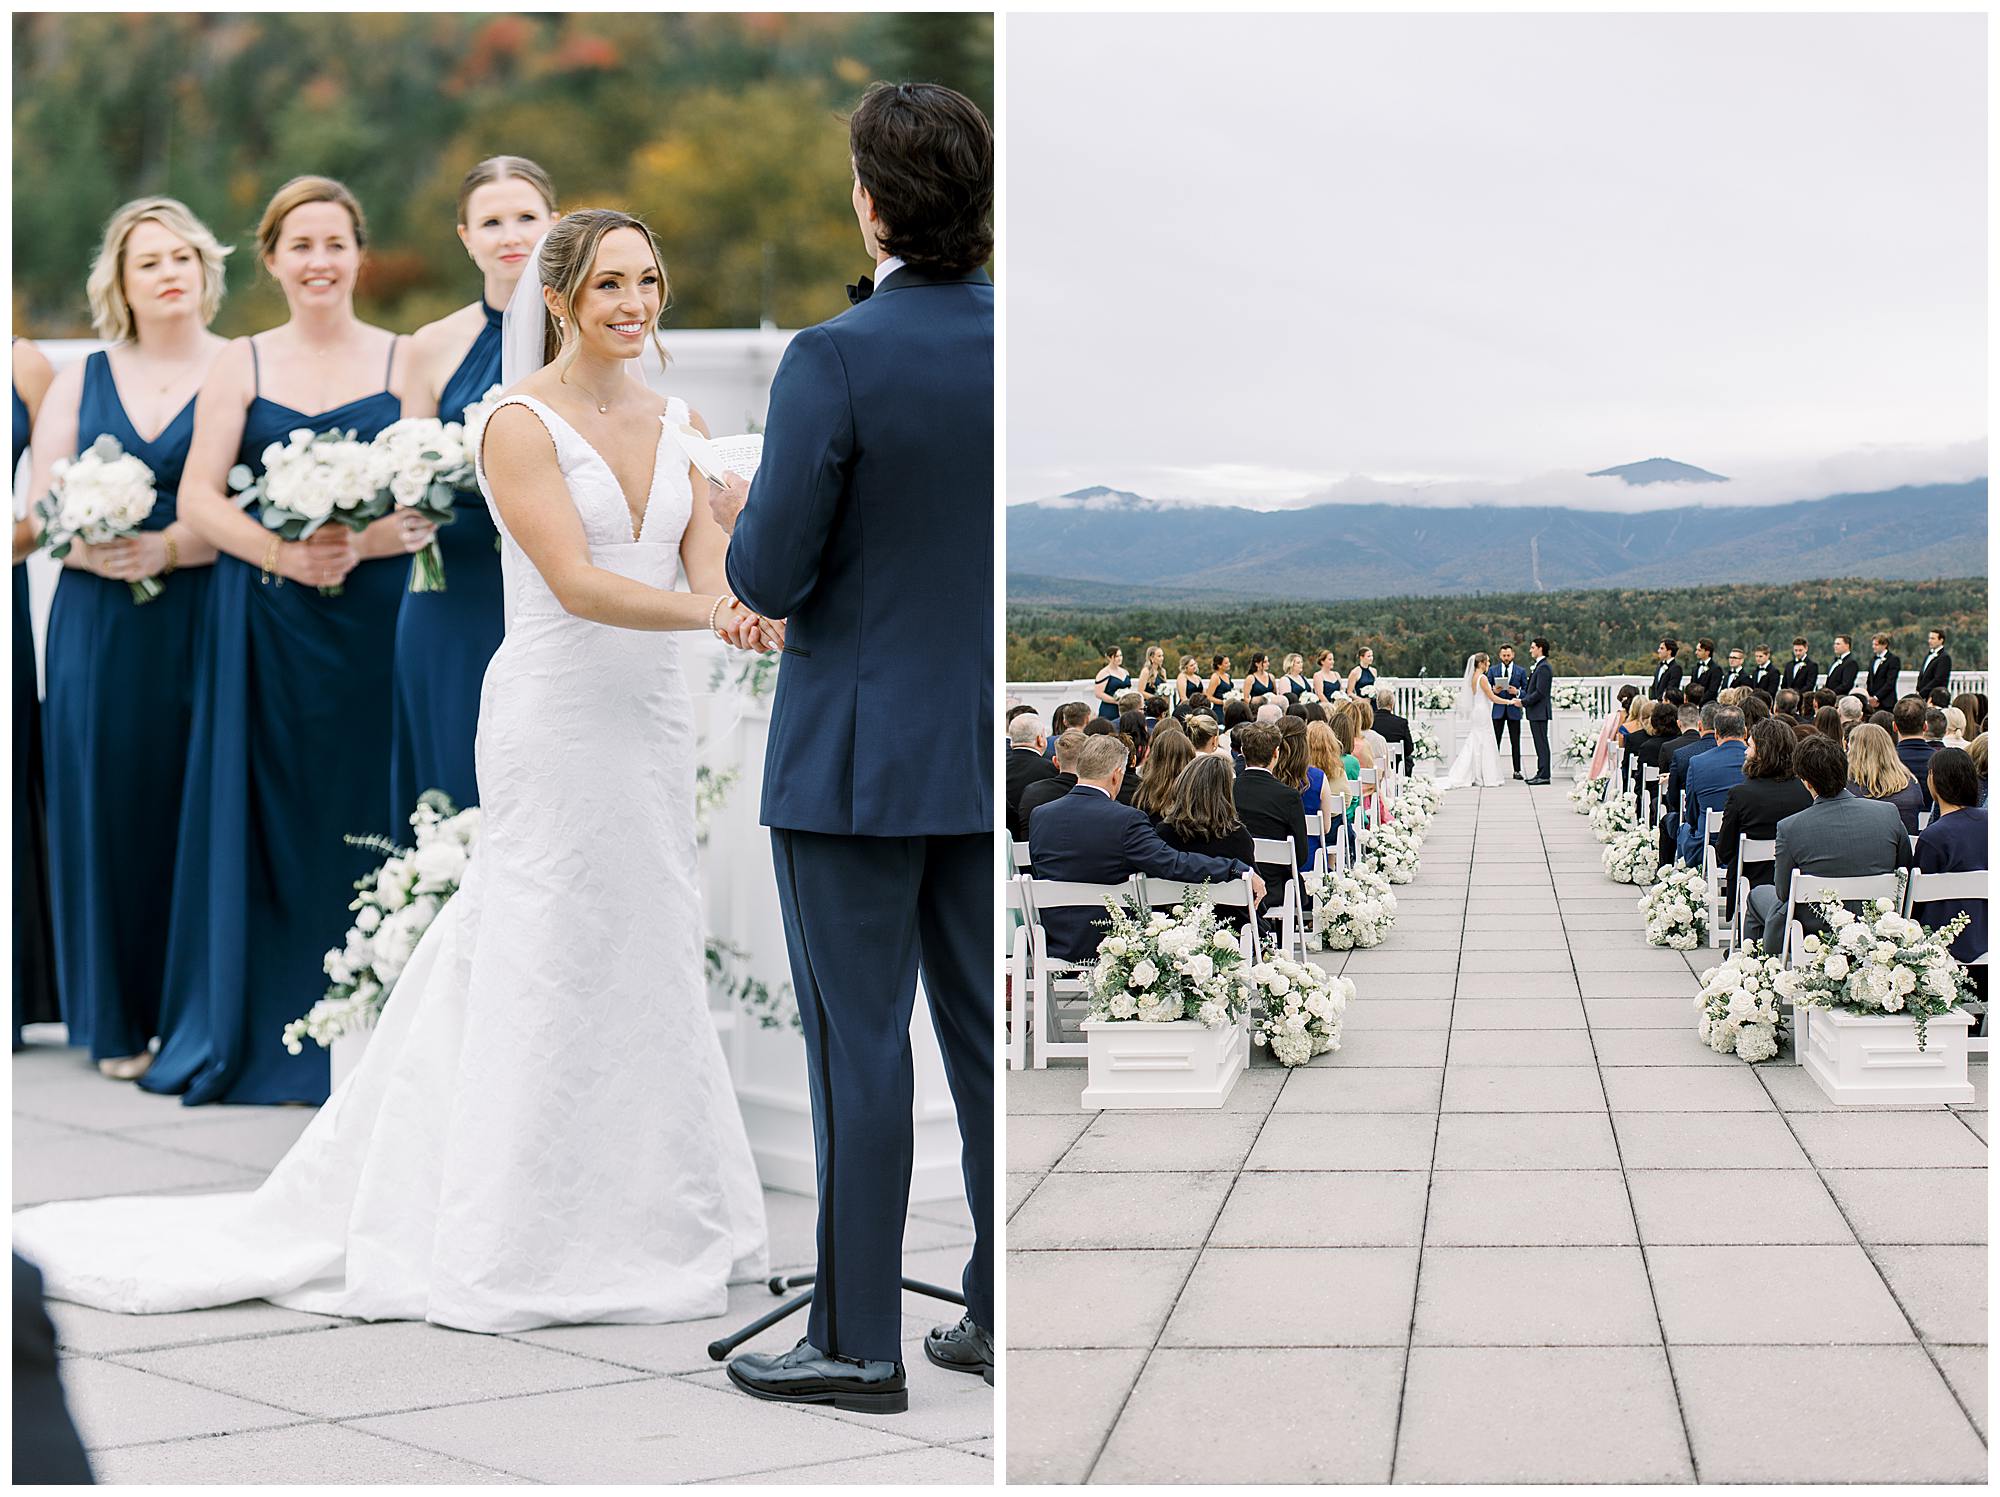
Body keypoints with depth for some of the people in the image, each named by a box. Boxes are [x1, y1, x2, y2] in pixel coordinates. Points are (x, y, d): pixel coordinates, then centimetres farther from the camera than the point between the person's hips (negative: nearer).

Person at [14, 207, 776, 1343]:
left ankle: (647, 1222, 20)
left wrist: (743, 603, -23)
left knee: (648, 961, 10)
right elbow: (576, 583, -19)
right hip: (557, 716, -6)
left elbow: (711, 567, -1)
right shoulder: (520, 425, -9)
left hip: (654, 718, 6)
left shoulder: (678, 422, 10)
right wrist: (707, 613, -30)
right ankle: (519, 1244, 5)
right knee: (549, 963, -3)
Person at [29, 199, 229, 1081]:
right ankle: (121, 1020, 10)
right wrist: (93, 549, -13)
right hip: (99, 631, 2)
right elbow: (39, 510, 7)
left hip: (207, 624, -2)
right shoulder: (81, 381, 13)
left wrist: (167, 549, -18)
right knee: (109, 808, 1)